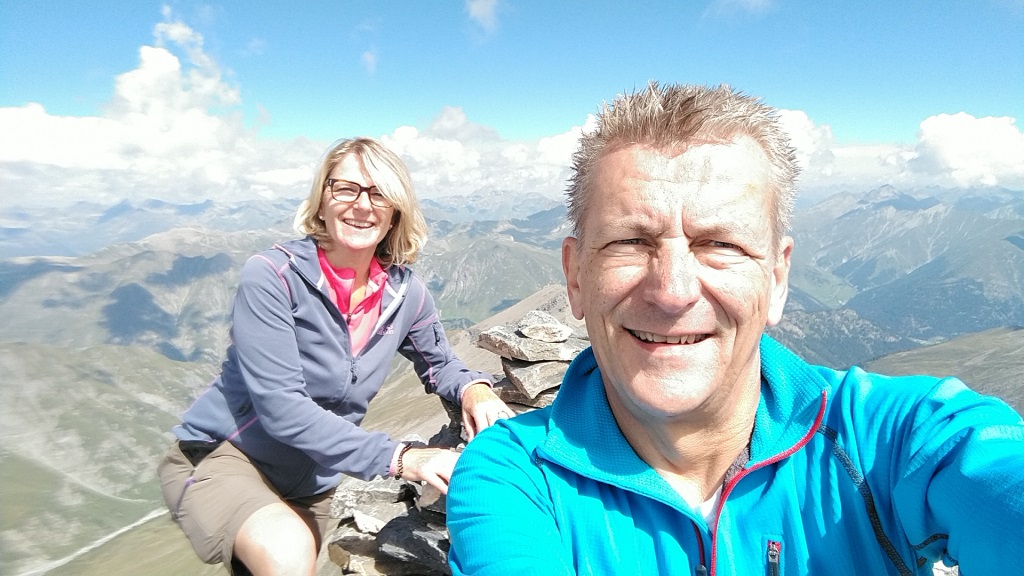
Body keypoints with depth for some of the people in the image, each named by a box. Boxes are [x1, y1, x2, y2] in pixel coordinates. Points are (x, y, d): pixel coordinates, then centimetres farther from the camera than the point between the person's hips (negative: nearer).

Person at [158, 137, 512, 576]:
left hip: (310, 484, 6)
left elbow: (438, 363, 9)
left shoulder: (405, 294, -8)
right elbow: (281, 407, -28)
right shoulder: (272, 276, -22)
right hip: (220, 457, -5)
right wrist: (397, 458, -34)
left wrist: (473, 388, -15)